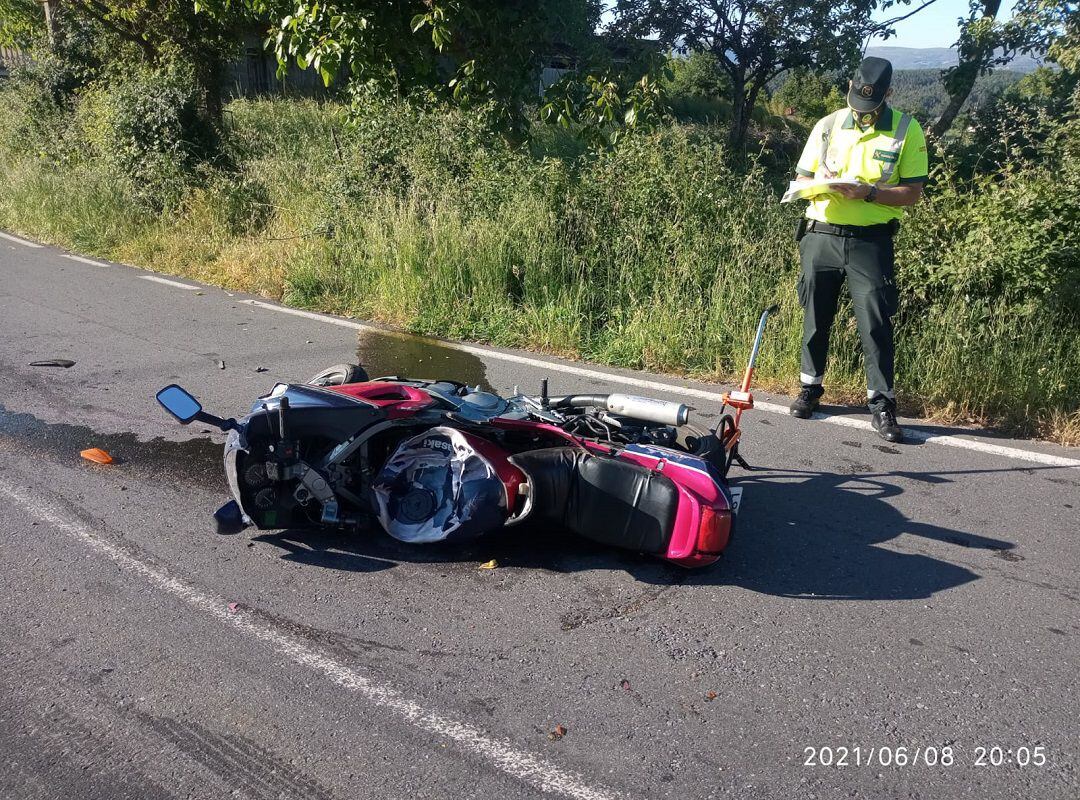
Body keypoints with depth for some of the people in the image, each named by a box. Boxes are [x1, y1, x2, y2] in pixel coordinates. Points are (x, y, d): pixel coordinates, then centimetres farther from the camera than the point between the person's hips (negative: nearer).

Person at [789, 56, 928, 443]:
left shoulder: (906, 130, 0)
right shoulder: (827, 126, 7)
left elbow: (912, 193, -3)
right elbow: (801, 179, 11)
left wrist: (868, 192, -18)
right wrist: (821, 183, -12)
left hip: (871, 241, -2)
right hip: (821, 235, 3)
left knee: (876, 323, -5)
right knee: (815, 316, 10)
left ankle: (882, 404, 3)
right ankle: (810, 387, 27)